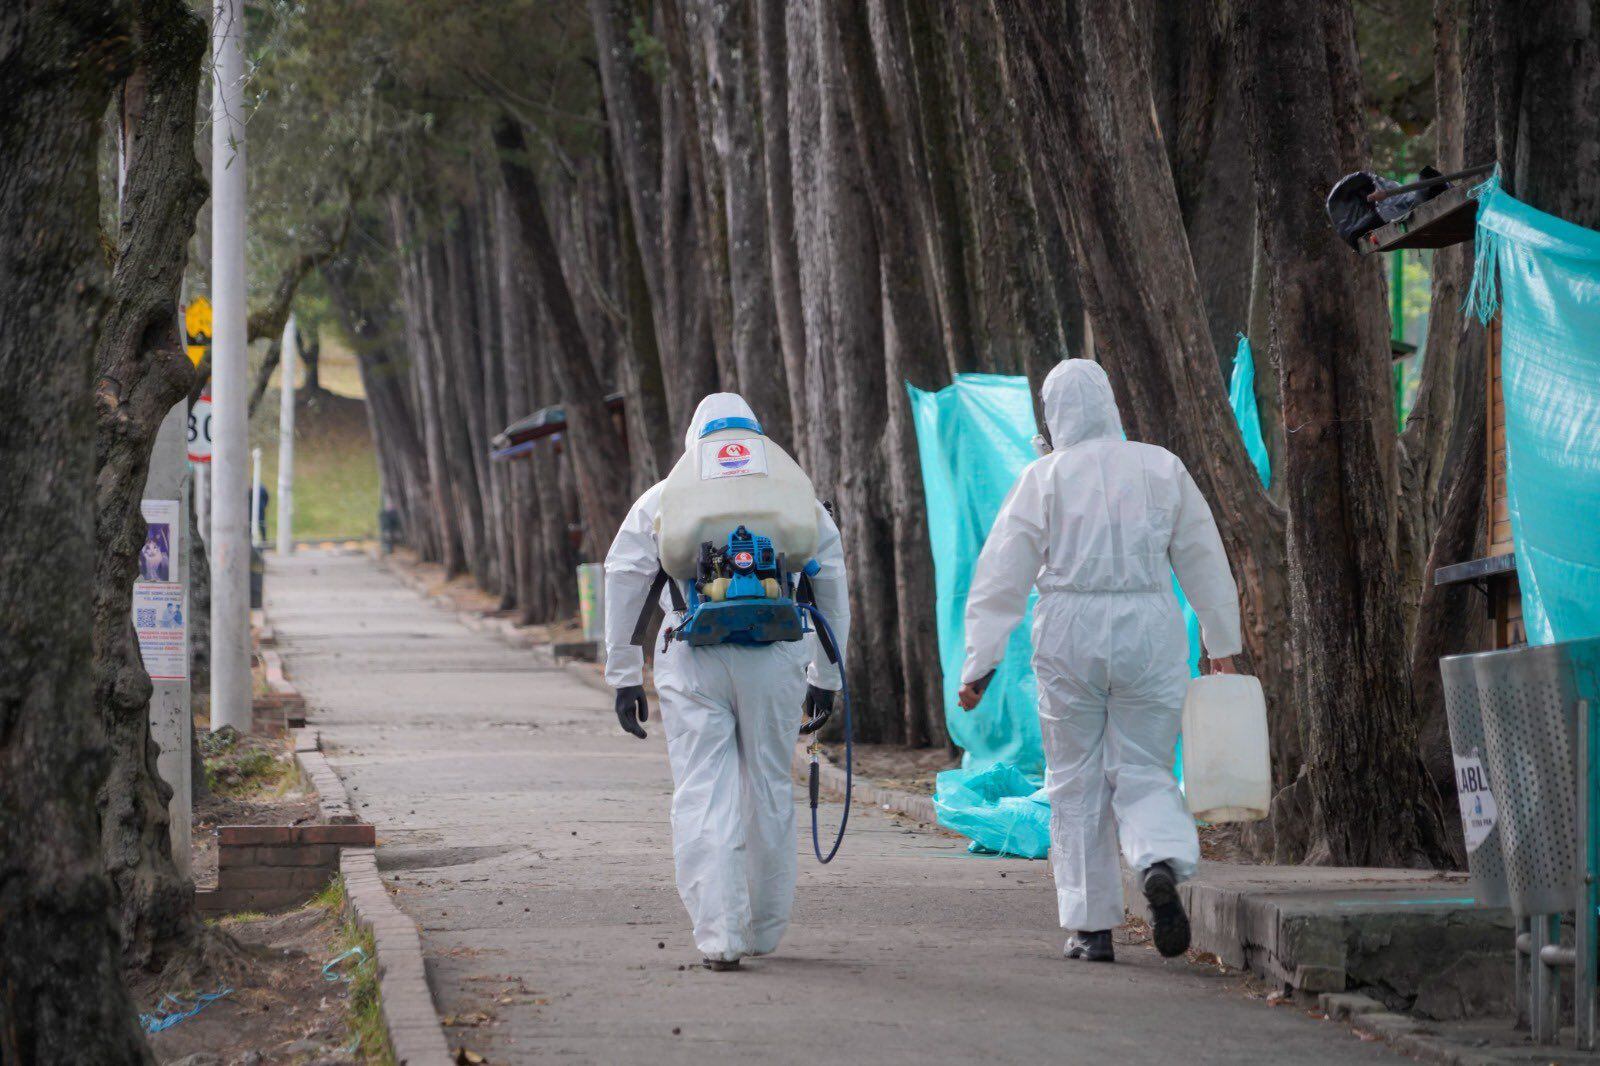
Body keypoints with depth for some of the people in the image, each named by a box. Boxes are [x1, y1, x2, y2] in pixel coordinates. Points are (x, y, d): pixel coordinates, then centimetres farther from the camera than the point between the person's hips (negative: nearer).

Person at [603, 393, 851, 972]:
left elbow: (624, 578, 7)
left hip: (692, 661, -1)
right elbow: (830, 583, 14)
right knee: (769, 791, 13)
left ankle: (719, 932, -12)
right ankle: (764, 930, 22)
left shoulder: (662, 499, 11)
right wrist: (826, 678, 19)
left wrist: (623, 675, 10)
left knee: (703, 795, -2)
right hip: (776, 659, 1)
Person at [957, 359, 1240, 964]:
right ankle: (1163, 863, -23)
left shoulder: (1045, 478, -1)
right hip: (1150, 632, 1)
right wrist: (1221, 644, 21)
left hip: (1070, 634, -1)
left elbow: (1001, 577, -3)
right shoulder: (1162, 468, 5)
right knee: (1142, 771, 8)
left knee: (1076, 782, 9)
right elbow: (1204, 559, 11)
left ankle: (1092, 925, 8)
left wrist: (980, 663, 1)